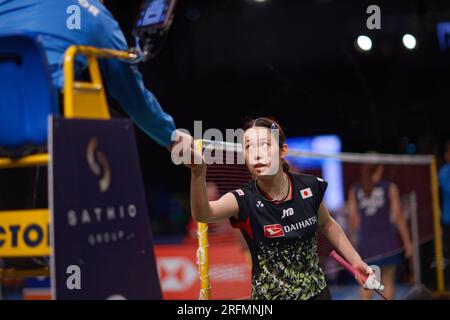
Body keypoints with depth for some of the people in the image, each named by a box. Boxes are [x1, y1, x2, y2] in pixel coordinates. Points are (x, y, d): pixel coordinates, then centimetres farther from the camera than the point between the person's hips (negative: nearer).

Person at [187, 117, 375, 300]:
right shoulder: (244, 199, -21)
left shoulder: (309, 187, -11)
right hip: (270, 295, -2)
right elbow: (203, 214, -42)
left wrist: (356, 261, 5)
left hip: (316, 292, 3)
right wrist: (198, 173, -60)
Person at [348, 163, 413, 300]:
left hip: (366, 241, 1)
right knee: (388, 282, 8)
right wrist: (407, 242, 3)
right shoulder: (390, 188, -1)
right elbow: (398, 217, -3)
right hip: (387, 240, -1)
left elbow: (353, 220, 4)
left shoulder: (354, 190, 4)